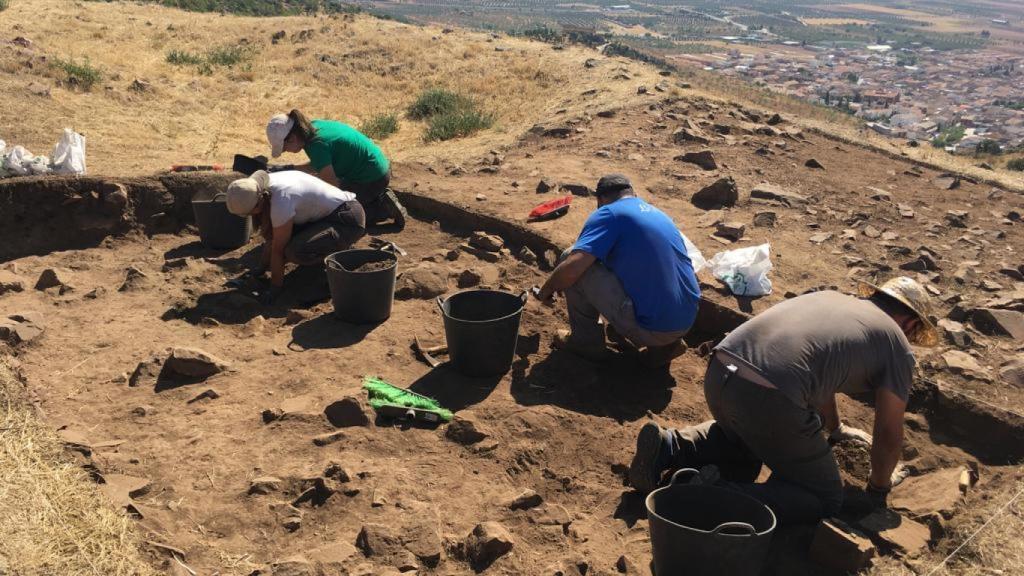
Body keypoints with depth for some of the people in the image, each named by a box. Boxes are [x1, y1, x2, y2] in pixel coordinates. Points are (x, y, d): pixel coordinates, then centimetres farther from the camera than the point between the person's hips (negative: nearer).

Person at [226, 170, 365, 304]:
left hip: (348, 220, -10)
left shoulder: (281, 201, -29)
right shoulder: (265, 186, -2)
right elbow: (270, 237, 10)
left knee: (295, 251, -29)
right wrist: (262, 266, 16)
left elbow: (278, 250, -20)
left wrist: (275, 287, -11)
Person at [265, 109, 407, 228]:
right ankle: (381, 198, 16)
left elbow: (331, 185, -23)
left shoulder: (316, 145, -28)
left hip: (371, 179, -9)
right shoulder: (314, 126, -1)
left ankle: (385, 208, -1)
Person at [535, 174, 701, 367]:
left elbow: (572, 267, -17)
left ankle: (587, 341, 13)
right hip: (686, 323, 8)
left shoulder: (609, 213, -5)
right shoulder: (659, 214, 18)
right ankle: (663, 344, 16)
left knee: (572, 261, -1)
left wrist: (546, 290, 3)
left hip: (650, 328, -7)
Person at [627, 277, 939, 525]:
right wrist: (878, 488, 34)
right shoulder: (897, 347, 12)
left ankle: (665, 447, 14)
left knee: (743, 437, 38)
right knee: (825, 498, 12)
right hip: (768, 400, -7)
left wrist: (835, 429, 61)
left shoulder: (829, 297, 31)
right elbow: (889, 434, 14)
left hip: (718, 372, 7)